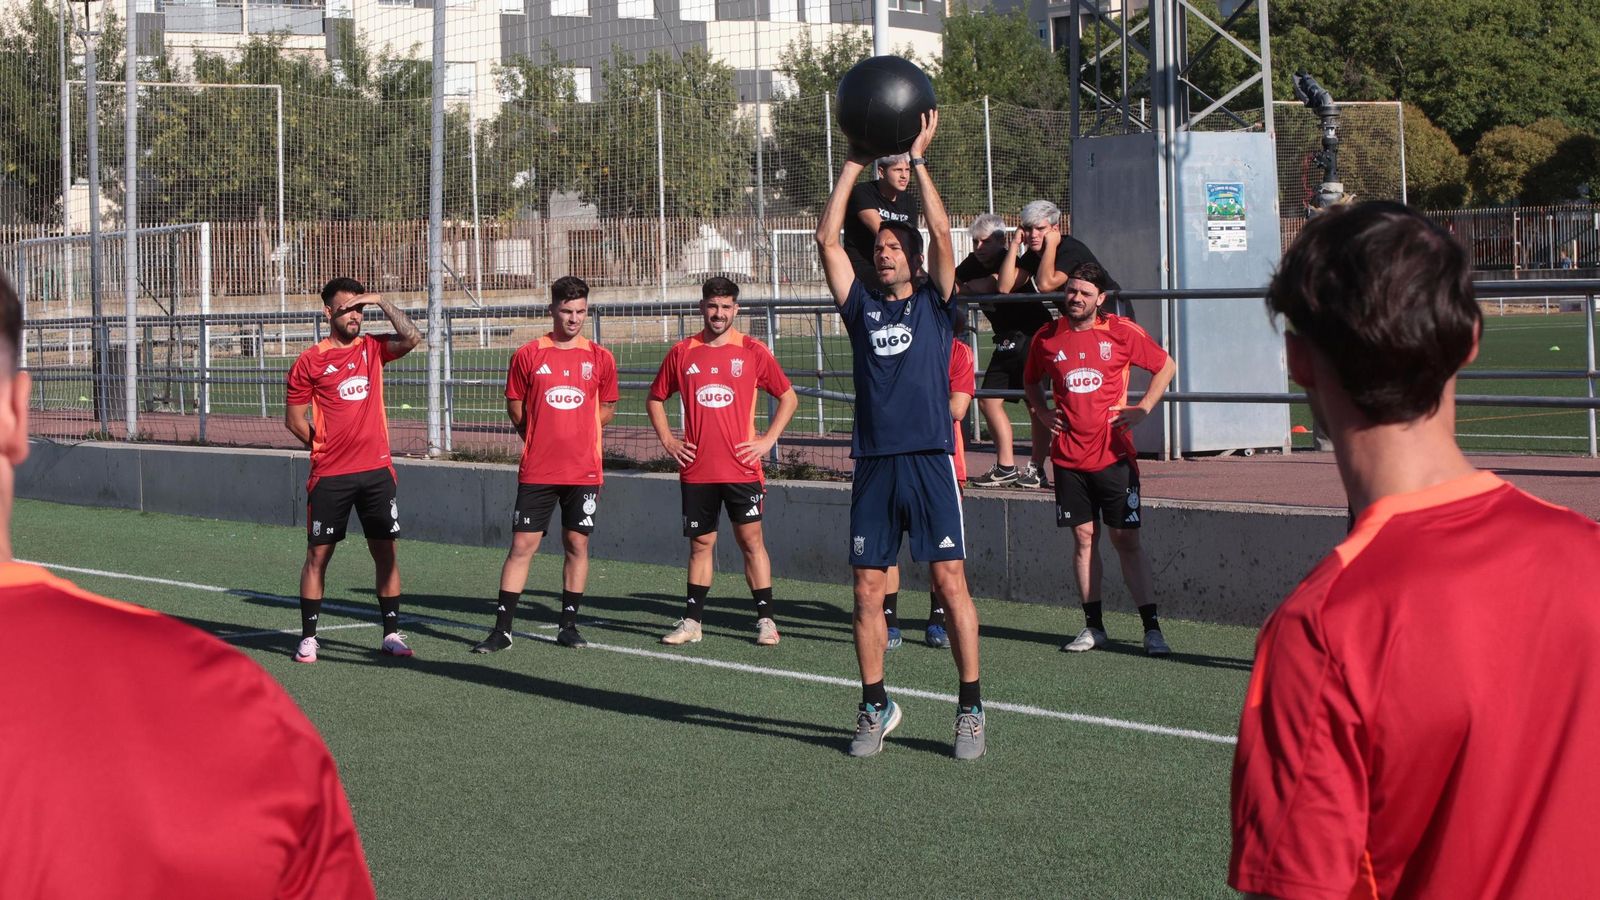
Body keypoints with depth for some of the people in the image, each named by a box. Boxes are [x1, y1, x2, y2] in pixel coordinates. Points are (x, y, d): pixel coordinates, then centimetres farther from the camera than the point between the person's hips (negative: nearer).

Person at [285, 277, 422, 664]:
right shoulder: (310, 361, -2)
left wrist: (382, 302, -9)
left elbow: (412, 338, -9)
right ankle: (308, 637, 10)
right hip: (330, 476, -3)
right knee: (318, 554, 2)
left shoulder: (372, 348, 8)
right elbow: (293, 418, 3)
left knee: (386, 552, 4)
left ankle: (392, 634, 11)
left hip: (376, 471, 3)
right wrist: (326, 445, -1)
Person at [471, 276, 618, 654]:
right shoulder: (528, 355, -1)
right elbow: (514, 405, 9)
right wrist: (542, 438, 9)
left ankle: (568, 625, 17)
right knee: (522, 544, -2)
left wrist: (578, 434, 9)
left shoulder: (600, 358, 4)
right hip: (536, 471, -1)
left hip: (584, 470, 2)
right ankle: (502, 629, 1)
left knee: (577, 544, 6)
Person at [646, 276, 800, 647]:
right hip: (696, 470, 2)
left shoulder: (753, 351, 0)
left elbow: (788, 397, 7)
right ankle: (692, 621, 14)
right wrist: (668, 441, 6)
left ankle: (765, 620, 2)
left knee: (751, 540, -2)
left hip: (742, 468, -2)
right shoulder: (682, 352, 6)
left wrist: (767, 440, -2)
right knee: (701, 543, 8)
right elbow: (655, 398, 18)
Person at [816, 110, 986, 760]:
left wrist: (916, 158, -3)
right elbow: (827, 238, 8)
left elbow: (940, 232, -4)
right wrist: (855, 163, 7)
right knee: (867, 590, 3)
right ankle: (876, 707, 15)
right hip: (873, 462, 3)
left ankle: (971, 708, -1)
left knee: (950, 580, -6)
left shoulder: (934, 304, 8)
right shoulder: (862, 306, 15)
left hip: (929, 459, -3)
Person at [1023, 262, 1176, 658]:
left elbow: (1166, 366, 8)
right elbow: (1032, 381, 23)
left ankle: (1151, 628, 0)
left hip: (1113, 454, -2)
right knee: (1084, 537, 5)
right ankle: (1093, 626, 12)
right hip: (1069, 457, 2)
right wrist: (1045, 413, 6)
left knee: (1126, 539, -3)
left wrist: (1142, 409, -2)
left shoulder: (1121, 332, -2)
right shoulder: (1047, 338, 4)